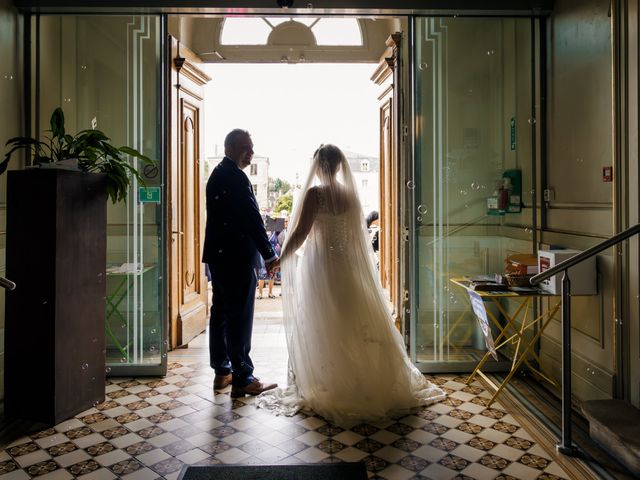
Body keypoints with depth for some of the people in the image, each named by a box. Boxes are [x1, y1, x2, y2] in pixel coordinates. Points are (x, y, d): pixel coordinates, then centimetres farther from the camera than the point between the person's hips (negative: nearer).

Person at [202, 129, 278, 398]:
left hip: (217, 254, 10)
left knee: (221, 312, 13)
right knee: (240, 317, -4)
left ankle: (222, 371, 24)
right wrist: (269, 254, -14)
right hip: (236, 257, -10)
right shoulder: (236, 177, -15)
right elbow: (252, 218, -19)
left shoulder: (217, 174, 16)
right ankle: (242, 379, 3)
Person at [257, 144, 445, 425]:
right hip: (348, 266, 6)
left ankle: (332, 390, 14)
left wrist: (282, 257, -2)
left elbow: (300, 232, -15)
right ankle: (371, 386, 25)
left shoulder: (315, 193, -12)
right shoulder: (350, 194, 5)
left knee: (324, 330, 5)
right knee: (356, 325, 14)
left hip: (320, 267, -6)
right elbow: (357, 232, 9)